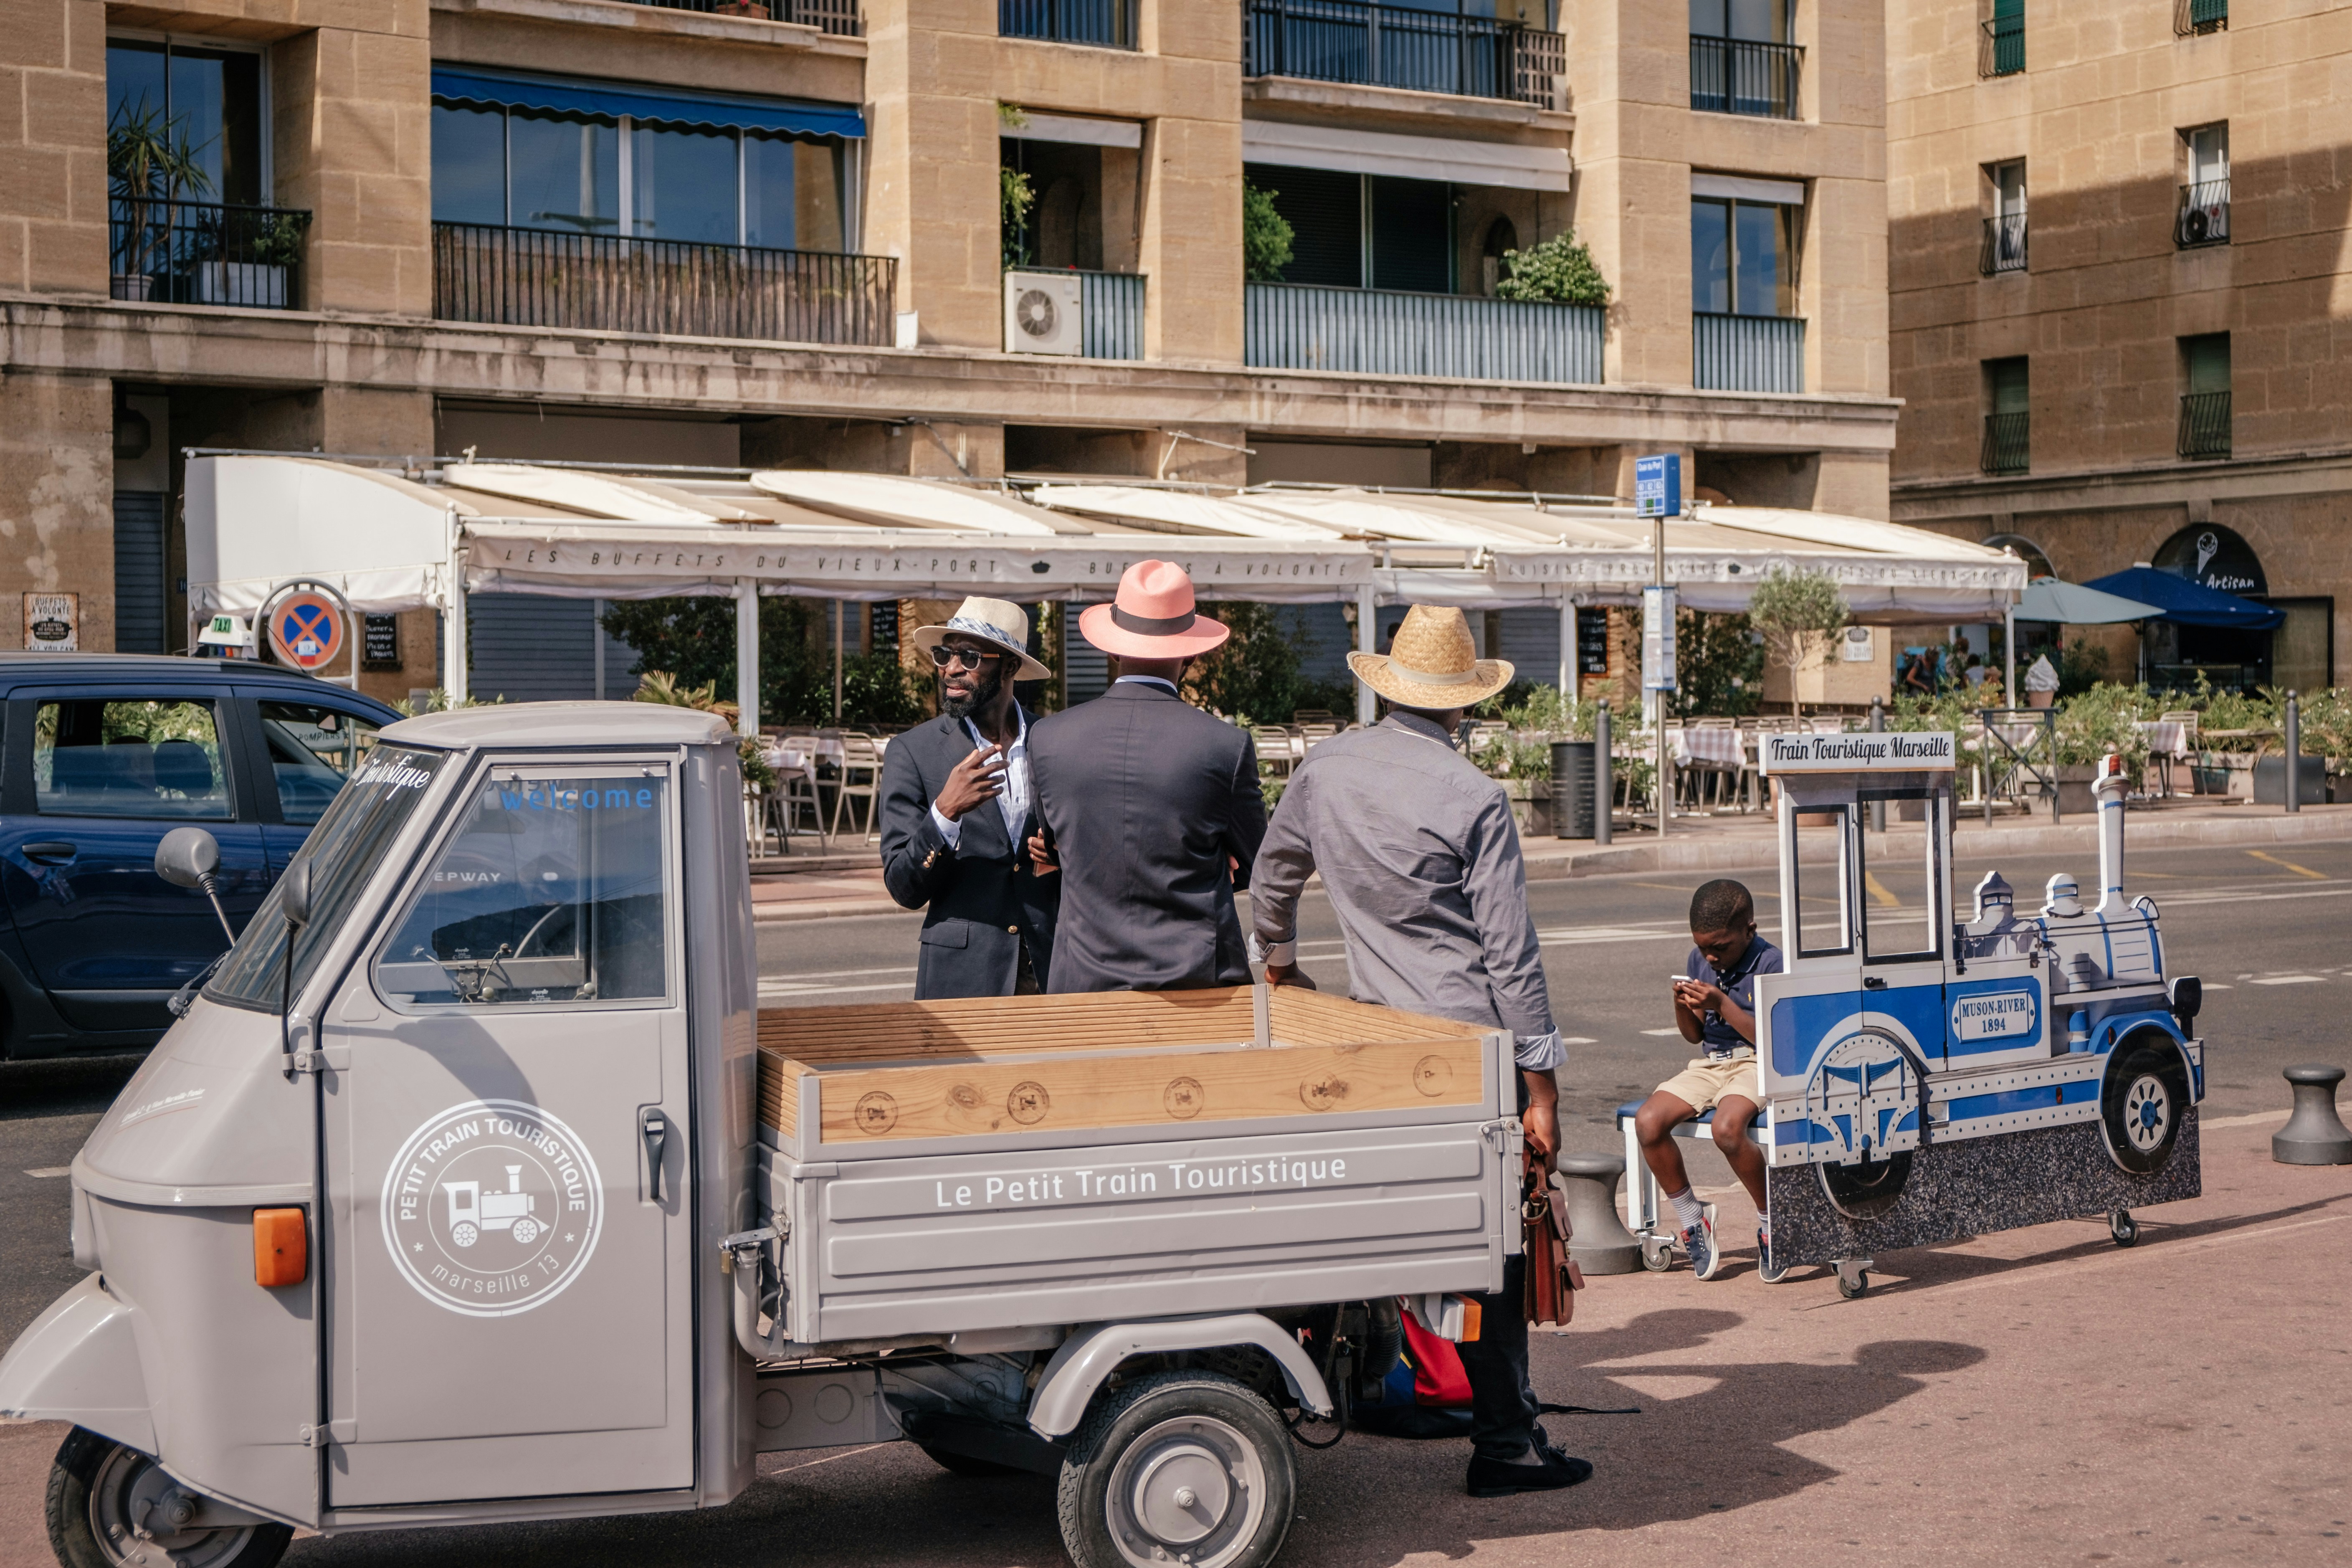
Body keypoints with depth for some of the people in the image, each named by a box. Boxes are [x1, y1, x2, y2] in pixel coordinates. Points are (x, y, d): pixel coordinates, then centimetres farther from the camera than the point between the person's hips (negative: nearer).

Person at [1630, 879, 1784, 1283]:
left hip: (1759, 1064, -6)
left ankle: (1773, 1224, -12)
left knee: (1727, 1127, -36)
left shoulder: (1770, 963, -10)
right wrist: (1682, 1006, -7)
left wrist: (1722, 1003, -23)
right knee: (1648, 1122, -19)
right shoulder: (1698, 961, 8)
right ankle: (1691, 1218, 1)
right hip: (1710, 1063, 6)